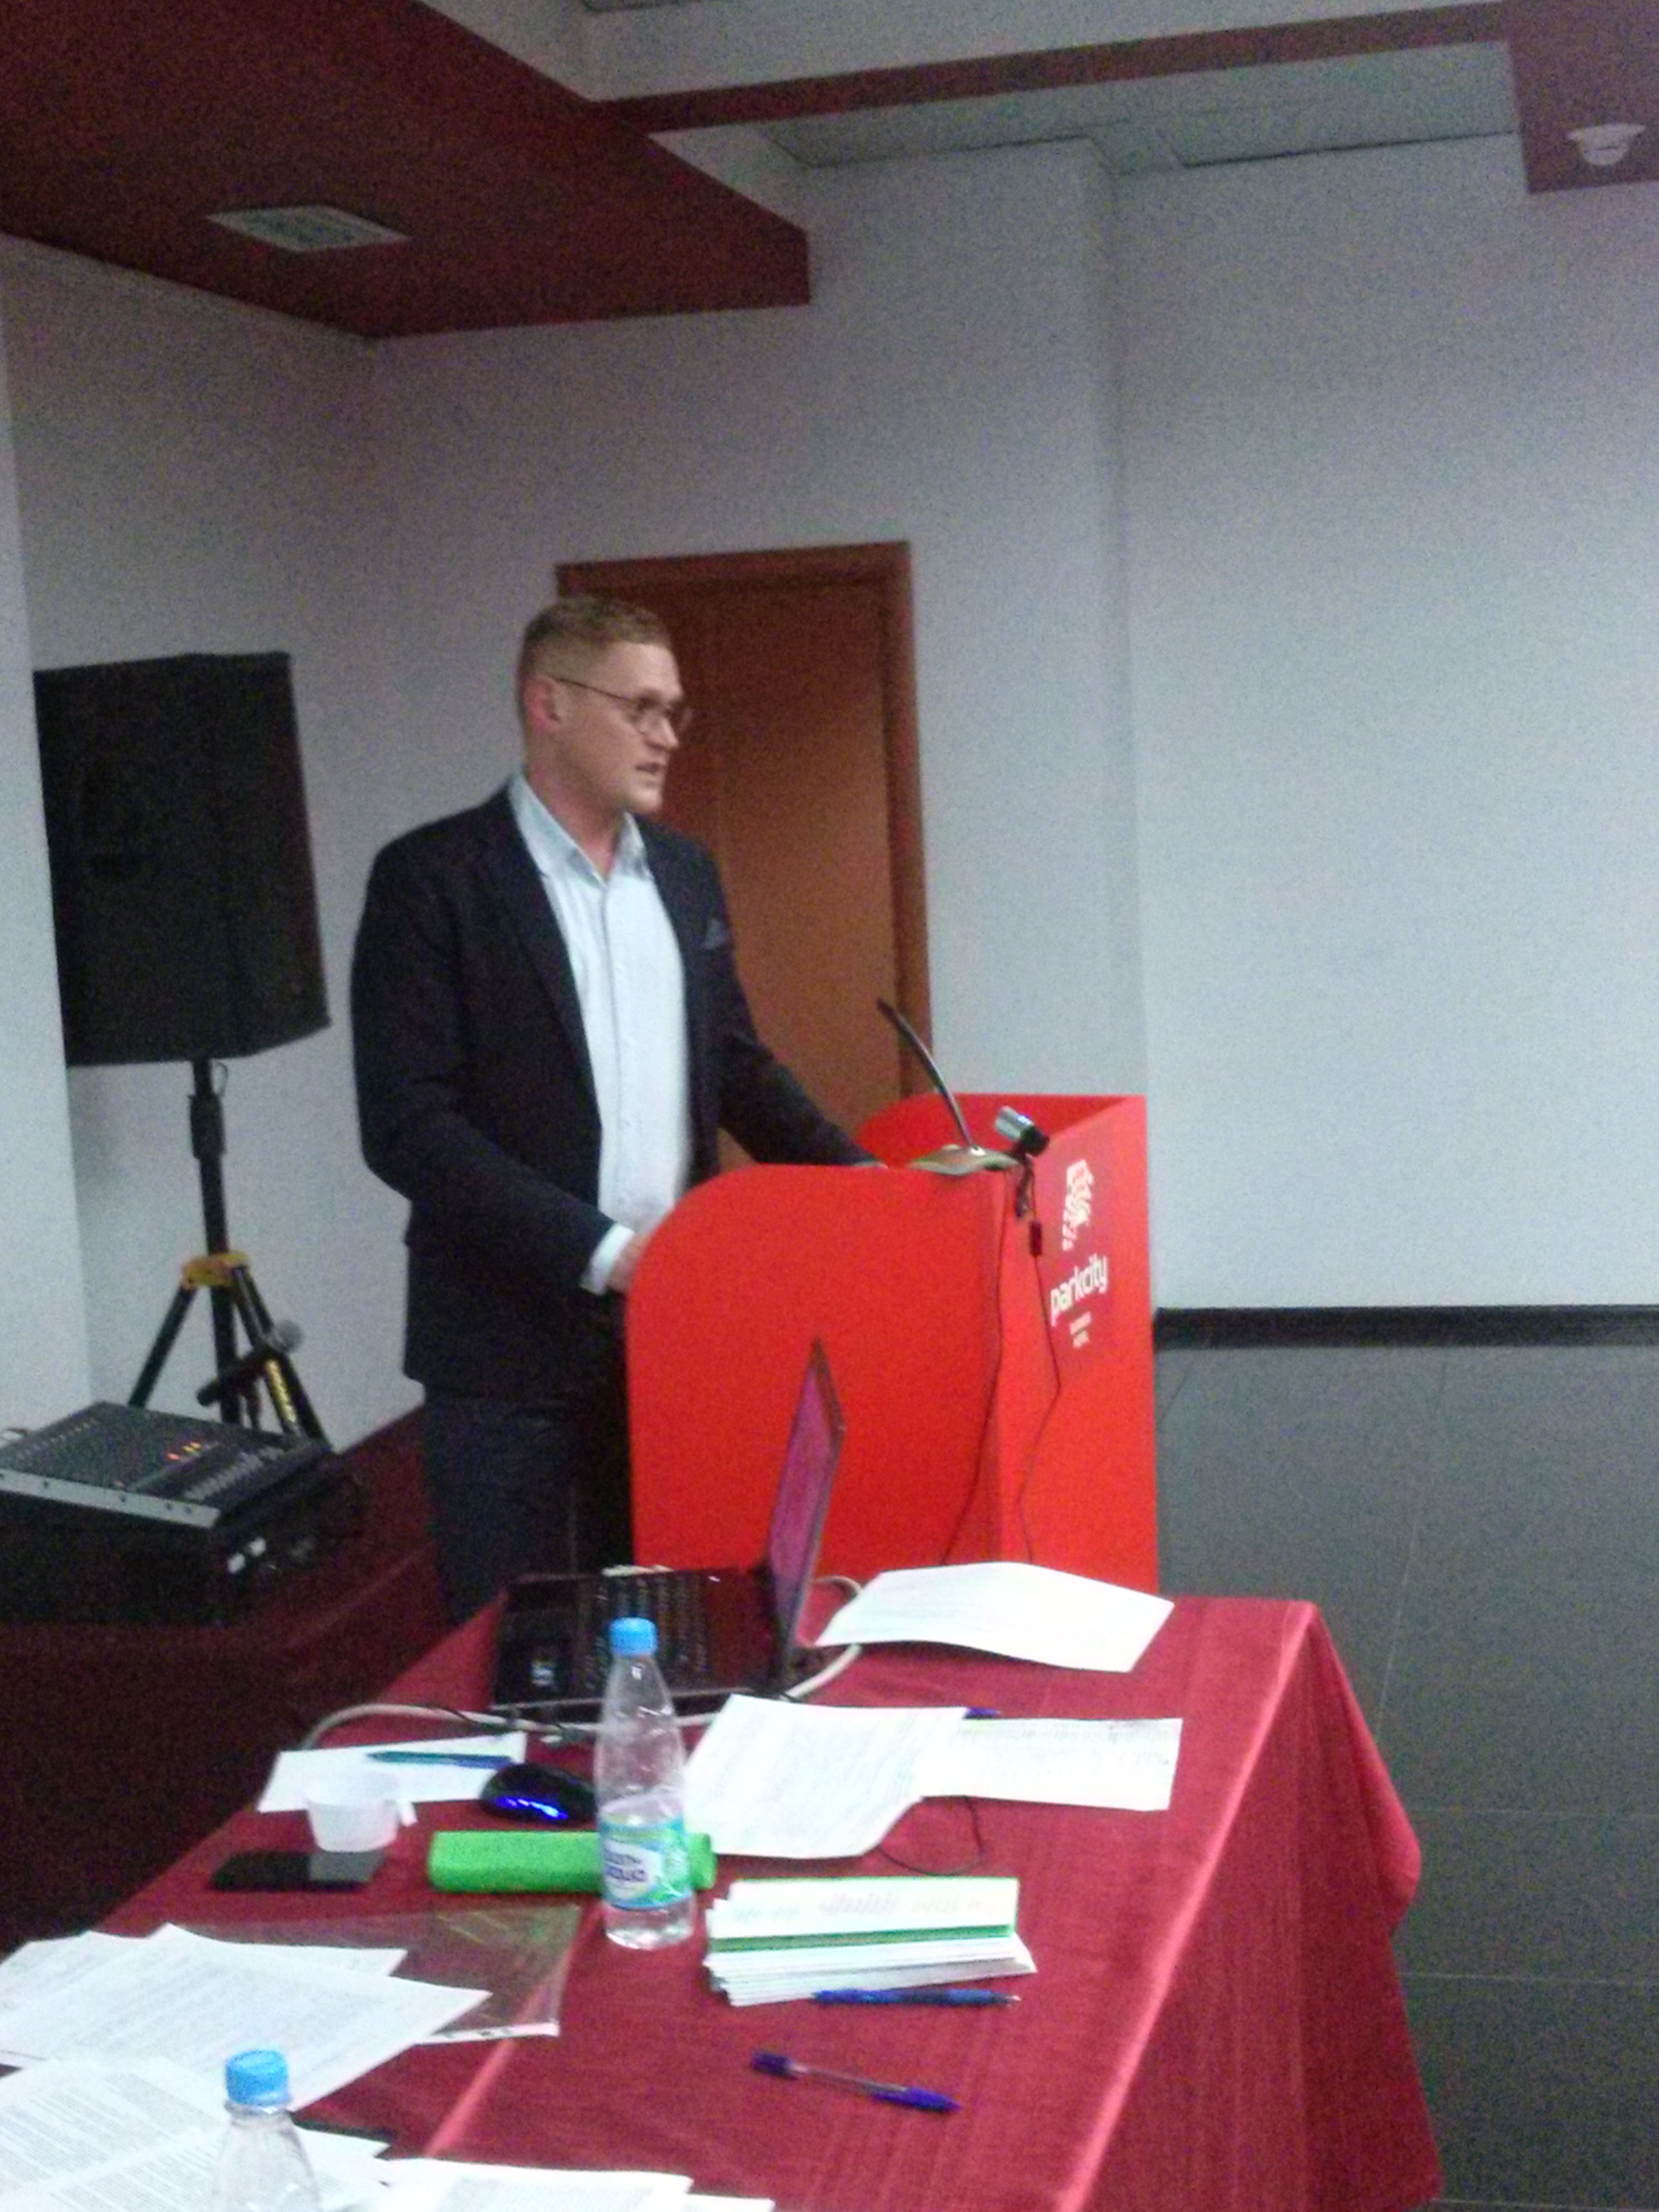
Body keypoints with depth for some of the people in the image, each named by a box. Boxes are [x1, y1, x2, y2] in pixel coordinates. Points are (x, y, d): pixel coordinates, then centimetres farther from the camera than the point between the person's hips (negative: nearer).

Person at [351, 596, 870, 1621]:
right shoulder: (433, 879, -9)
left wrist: (850, 1174, 2)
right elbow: (408, 1126, -14)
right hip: (515, 1341, -5)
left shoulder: (686, 872, 11)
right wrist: (599, 1249, -19)